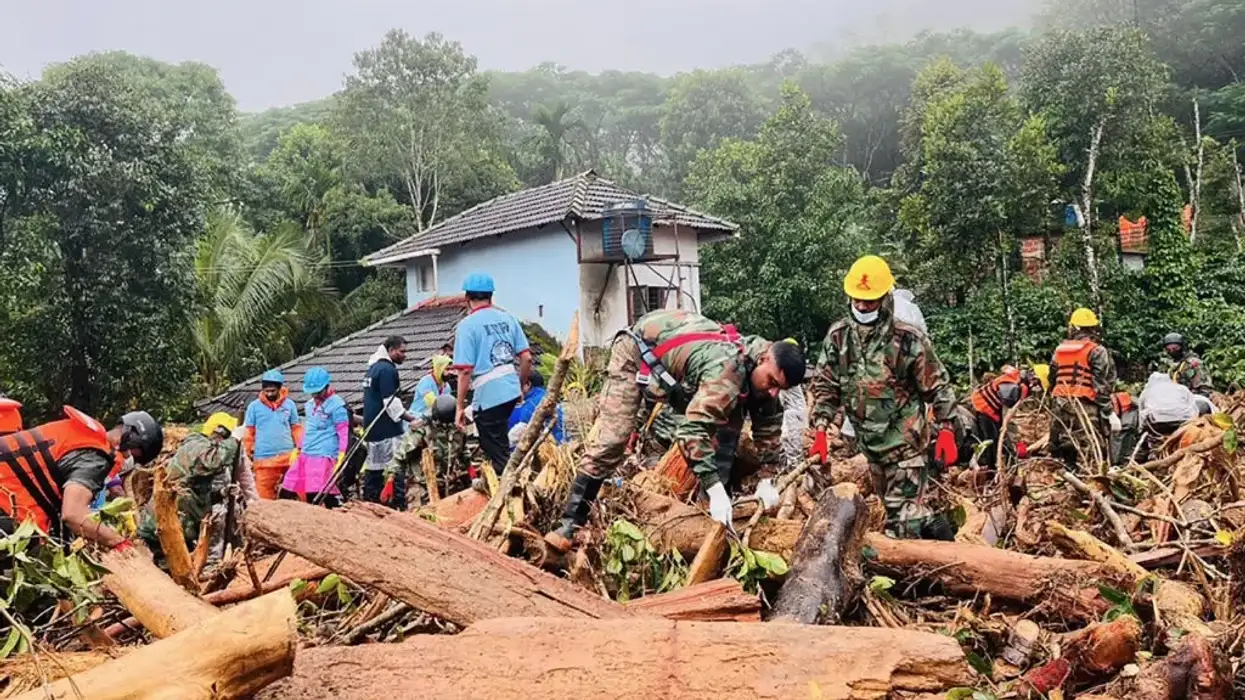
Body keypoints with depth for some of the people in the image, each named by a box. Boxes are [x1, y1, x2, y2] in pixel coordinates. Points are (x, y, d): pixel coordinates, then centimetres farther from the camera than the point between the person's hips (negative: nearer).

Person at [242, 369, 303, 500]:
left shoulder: (289, 404, 5)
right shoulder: (254, 406, 3)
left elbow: (296, 428, 10)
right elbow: (248, 432, 6)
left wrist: (300, 448, 0)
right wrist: (247, 454, 3)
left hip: (287, 456, 1)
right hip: (263, 458, 0)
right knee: (264, 494, 1)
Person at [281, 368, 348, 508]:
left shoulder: (336, 405, -9)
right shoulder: (310, 405, 15)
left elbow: (344, 432, -11)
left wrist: (341, 456, -16)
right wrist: (298, 449, 25)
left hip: (324, 457, -8)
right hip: (305, 456, 8)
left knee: (315, 495, -12)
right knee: (286, 492, 11)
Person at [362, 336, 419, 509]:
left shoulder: (374, 367, 17)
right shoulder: (387, 369, -13)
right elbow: (390, 402, -19)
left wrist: (404, 414, 19)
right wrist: (409, 417, -13)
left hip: (372, 428, 10)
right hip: (388, 430, -10)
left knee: (373, 468, 13)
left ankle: (369, 503, 16)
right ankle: (400, 506, -9)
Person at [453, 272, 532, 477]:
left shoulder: (467, 324, -9)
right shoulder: (507, 318, 7)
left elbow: (465, 370, -14)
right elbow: (527, 358, 6)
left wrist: (460, 407, -7)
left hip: (488, 395, -6)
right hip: (511, 391, 6)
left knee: (498, 454, 3)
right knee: (499, 445, 25)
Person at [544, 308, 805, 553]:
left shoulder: (763, 372, -14)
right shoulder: (727, 369, -41)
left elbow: (770, 427, -4)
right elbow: (693, 430, -47)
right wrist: (715, 490, -50)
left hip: (676, 354, 8)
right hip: (638, 350, -8)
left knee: (728, 424, 0)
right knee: (612, 438, -18)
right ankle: (571, 523, -11)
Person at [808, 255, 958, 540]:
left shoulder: (908, 339, -15)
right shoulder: (838, 337, -3)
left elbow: (938, 387, -6)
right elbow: (824, 386, 2)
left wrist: (946, 432, -9)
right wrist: (820, 432, -5)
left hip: (904, 440, -5)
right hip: (868, 440, 5)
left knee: (903, 511, -7)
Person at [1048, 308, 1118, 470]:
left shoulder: (1059, 351, 13)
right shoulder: (1096, 351, -4)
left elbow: (1051, 380, 18)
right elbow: (1102, 387, -9)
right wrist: (1110, 413, -7)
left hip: (1061, 407, 6)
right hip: (1085, 408, -6)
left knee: (1064, 454, 12)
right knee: (1095, 456, -7)